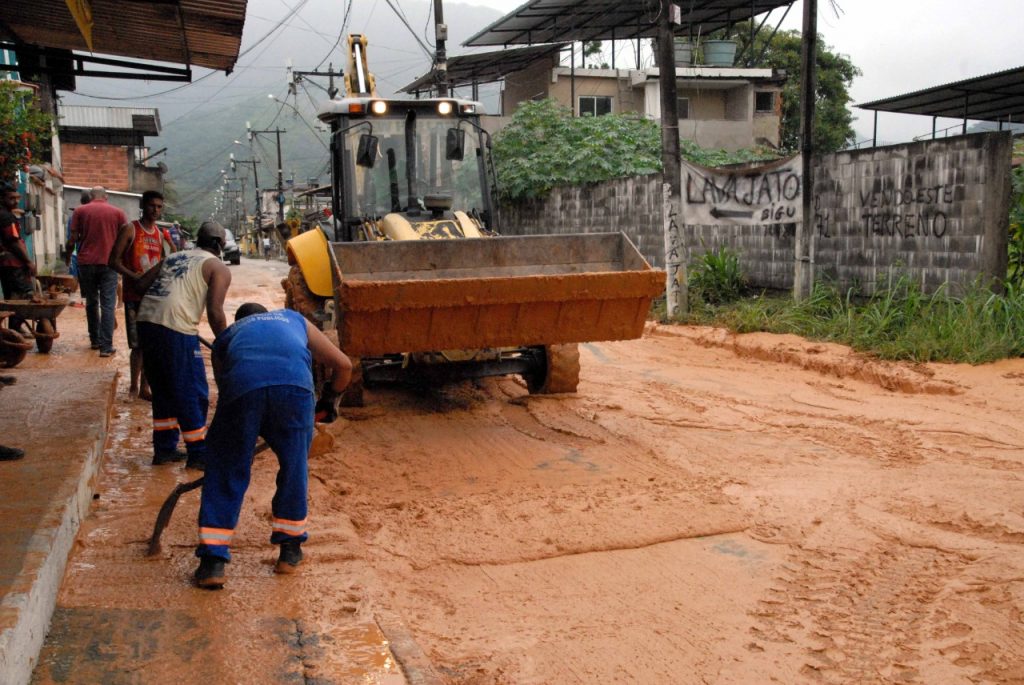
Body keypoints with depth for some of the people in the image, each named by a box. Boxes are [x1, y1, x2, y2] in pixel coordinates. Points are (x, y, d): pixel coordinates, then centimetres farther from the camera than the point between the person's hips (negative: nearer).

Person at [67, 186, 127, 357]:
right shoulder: (117, 212, 4)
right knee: (107, 305, -2)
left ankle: (95, 340, 25)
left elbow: (74, 237, 2)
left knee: (91, 302, 17)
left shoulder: (80, 211, 4)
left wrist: (68, 256, 18)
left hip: (86, 262, 1)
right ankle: (106, 346, -7)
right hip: (109, 263, -1)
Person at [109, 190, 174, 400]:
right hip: (134, 295, -5)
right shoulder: (130, 229, -3)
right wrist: (133, 276, -22)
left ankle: (144, 386, 17)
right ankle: (134, 387, 5)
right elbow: (114, 261, -8)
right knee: (138, 344, -7)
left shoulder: (161, 234, 13)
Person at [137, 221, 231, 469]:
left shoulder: (173, 257, 25)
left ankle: (164, 449, 28)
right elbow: (215, 312, -7)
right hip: (175, 328, -7)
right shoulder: (218, 268, 6)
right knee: (192, 394, 5)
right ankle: (198, 454, 13)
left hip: (145, 320, 7)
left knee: (162, 390, 20)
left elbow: (142, 284, 23)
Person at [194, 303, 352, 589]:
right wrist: (329, 399, 54)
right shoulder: (293, 319, 41)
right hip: (294, 384, 0)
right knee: (294, 466, 21)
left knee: (225, 472, 16)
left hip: (241, 385, 0)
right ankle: (290, 550, 31)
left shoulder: (227, 336, 39)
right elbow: (343, 365, 36)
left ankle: (212, 562, 14)